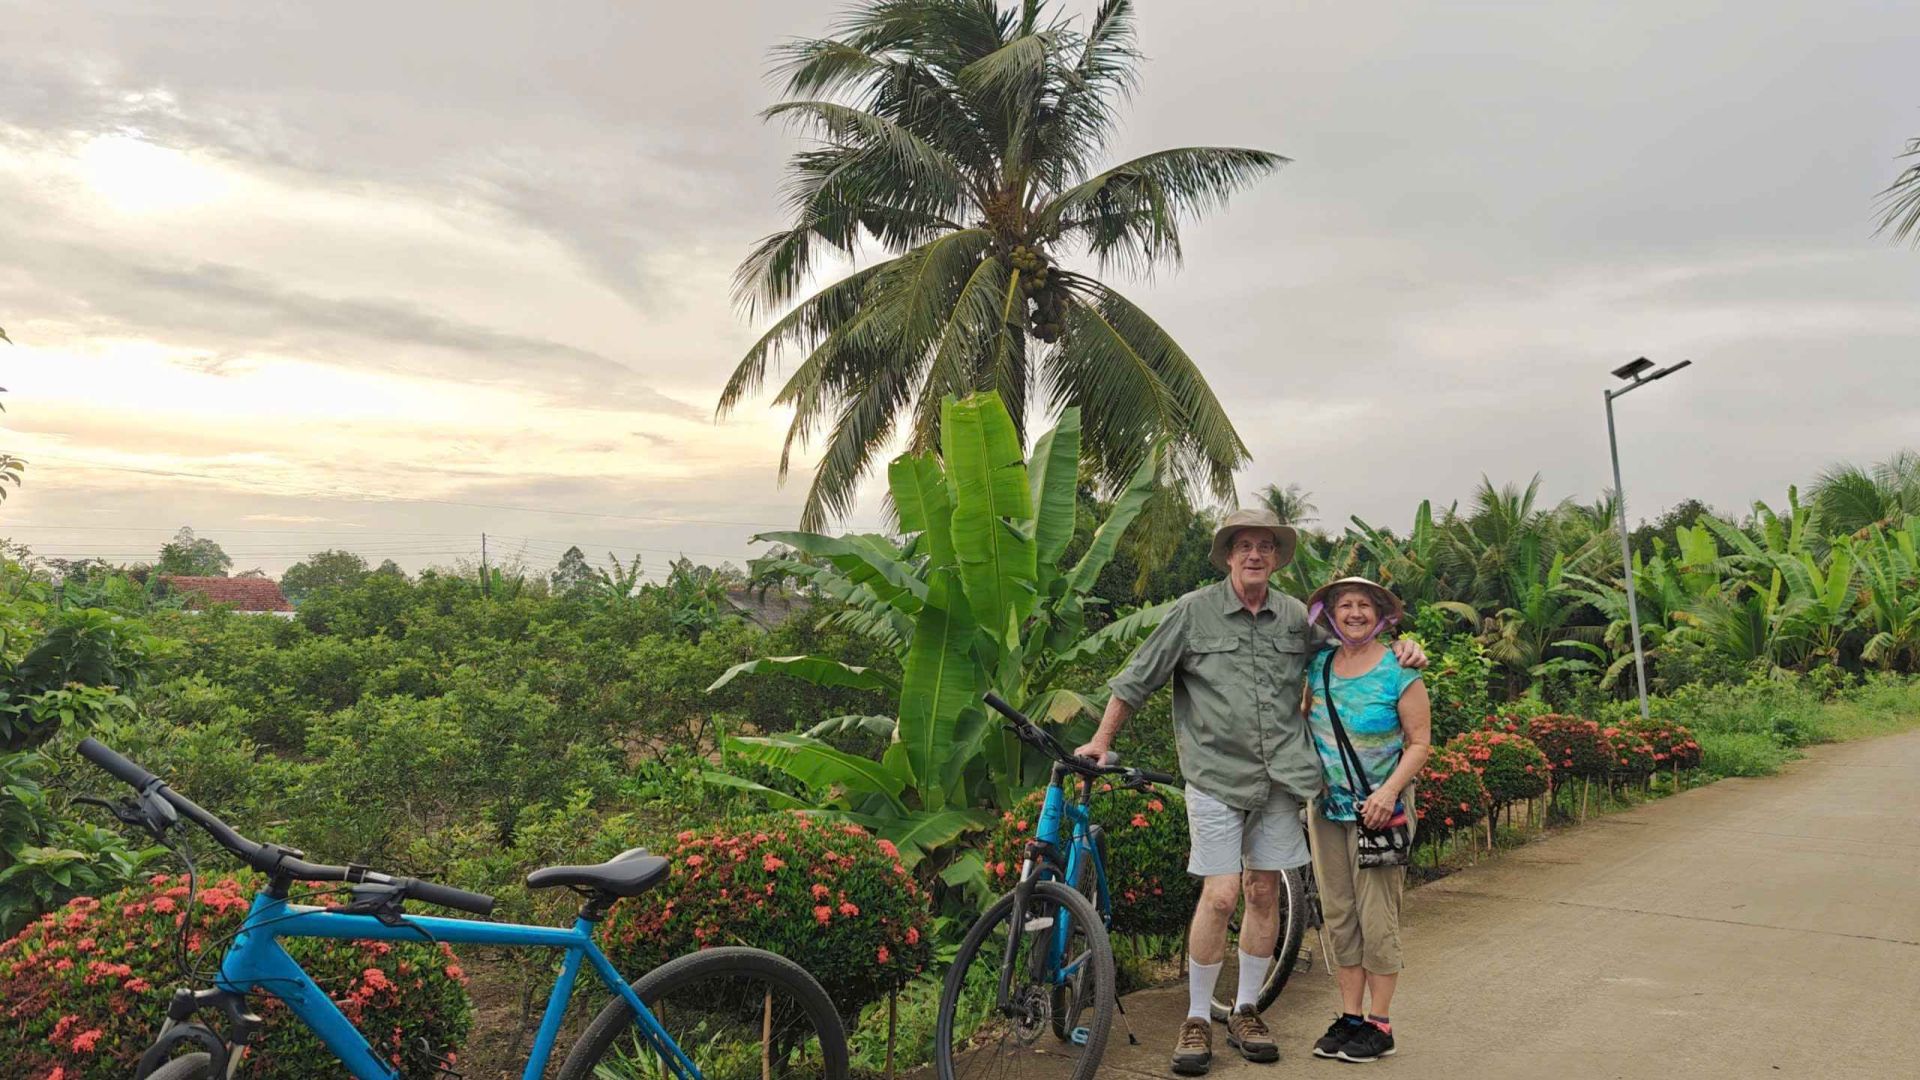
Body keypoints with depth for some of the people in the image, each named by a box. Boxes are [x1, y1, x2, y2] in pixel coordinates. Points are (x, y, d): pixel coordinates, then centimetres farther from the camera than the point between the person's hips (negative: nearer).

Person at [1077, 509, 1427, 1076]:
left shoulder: (1296, 616, 8)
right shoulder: (1194, 611, -2)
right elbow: (1136, 678, 2)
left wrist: (1400, 648, 5)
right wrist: (1101, 741, 3)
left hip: (1279, 776, 4)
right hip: (1216, 777, -4)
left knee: (1264, 892, 10)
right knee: (1220, 896, -8)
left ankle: (1246, 1012, 25)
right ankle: (1196, 1018, 9)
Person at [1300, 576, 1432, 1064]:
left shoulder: (1399, 673, -10)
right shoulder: (1318, 665, 3)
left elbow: (1419, 744, -8)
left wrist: (1389, 791, -21)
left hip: (1378, 809, -5)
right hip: (1327, 805, 5)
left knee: (1376, 916, -1)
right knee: (1339, 916, 9)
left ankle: (1379, 1025, 11)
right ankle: (1349, 1017, 19)